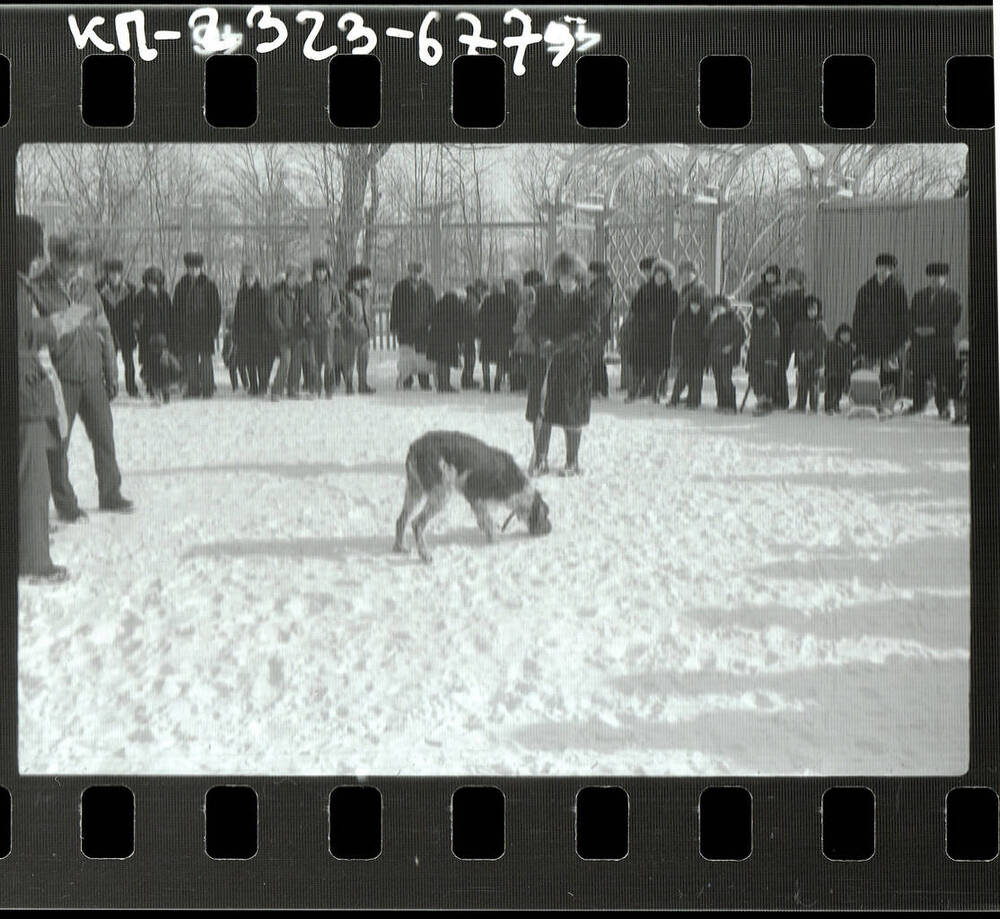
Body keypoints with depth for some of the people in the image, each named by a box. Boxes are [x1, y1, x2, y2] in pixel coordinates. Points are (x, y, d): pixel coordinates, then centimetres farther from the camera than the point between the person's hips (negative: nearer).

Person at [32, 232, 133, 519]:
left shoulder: (87, 288, 11)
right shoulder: (37, 290, -4)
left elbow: (104, 332, 16)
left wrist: (111, 373, 14)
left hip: (92, 374, 5)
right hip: (60, 377, -4)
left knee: (104, 436, 5)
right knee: (58, 443, -1)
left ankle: (110, 495, 17)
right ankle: (65, 504, 8)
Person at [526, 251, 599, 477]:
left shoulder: (585, 300, -6)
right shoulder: (547, 295, 4)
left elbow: (591, 330, -13)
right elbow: (535, 323, 8)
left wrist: (560, 344, -20)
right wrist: (544, 340, -13)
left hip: (575, 360, -3)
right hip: (547, 358, 3)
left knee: (572, 415, 2)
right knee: (541, 409, 3)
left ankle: (573, 462, 15)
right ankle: (540, 460, 14)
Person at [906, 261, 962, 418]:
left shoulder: (951, 295, 3)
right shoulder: (920, 295, 17)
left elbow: (955, 317, -5)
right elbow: (912, 315, 17)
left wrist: (934, 329, -12)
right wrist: (916, 328, -5)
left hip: (943, 342, -3)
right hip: (921, 341, 3)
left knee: (943, 377, -5)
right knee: (919, 375, -2)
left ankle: (944, 408, 0)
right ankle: (919, 404, 9)